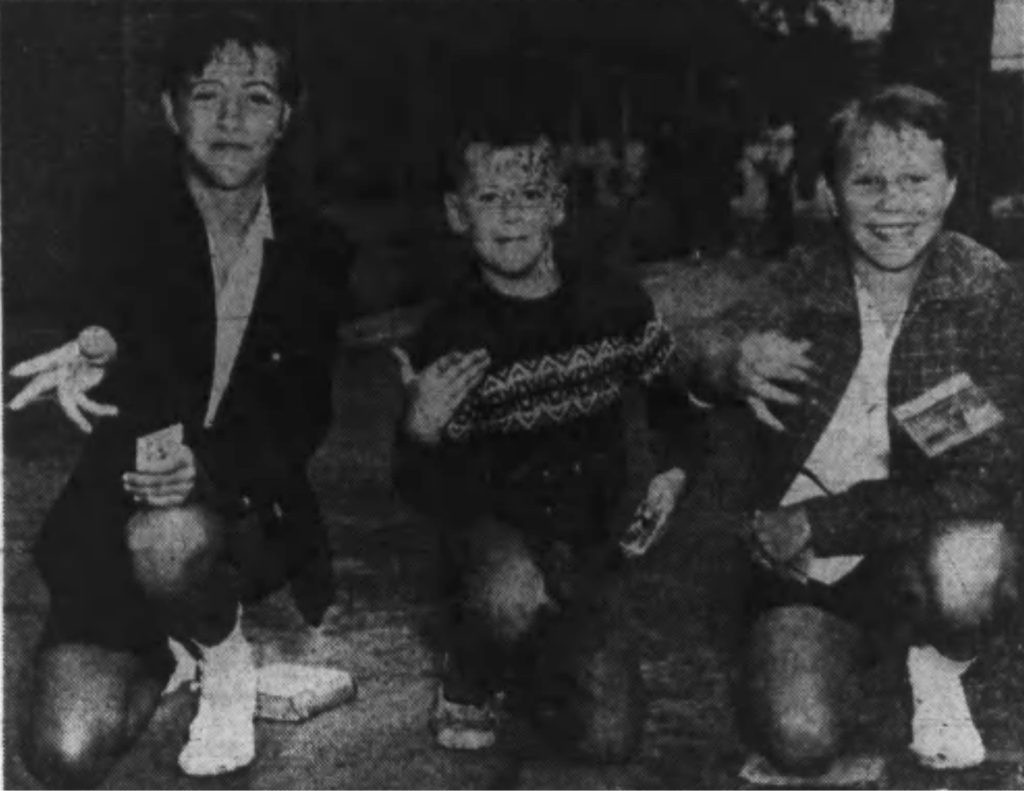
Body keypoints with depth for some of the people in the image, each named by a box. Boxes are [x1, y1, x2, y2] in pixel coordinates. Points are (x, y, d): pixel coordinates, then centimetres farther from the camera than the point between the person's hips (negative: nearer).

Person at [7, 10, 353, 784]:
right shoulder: (123, 218, -5)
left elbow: (304, 421, -7)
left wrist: (210, 466, -29)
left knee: (169, 536, -37)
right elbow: (115, 324, -24)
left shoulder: (317, 252, -1)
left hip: (250, 516, -1)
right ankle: (177, 653, 18)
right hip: (116, 521, 1)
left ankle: (226, 667, -3)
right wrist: (101, 347, -51)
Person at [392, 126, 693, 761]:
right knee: (513, 595, -38)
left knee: (611, 738, -7)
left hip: (587, 541, 3)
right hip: (494, 535, -2)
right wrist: (421, 431, -32)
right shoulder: (449, 340, -14)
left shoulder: (613, 302, -7)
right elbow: (430, 497, -11)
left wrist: (673, 470, -3)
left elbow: (675, 392, 13)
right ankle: (466, 688, -3)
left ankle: (511, 664, 24)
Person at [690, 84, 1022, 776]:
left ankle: (938, 671, 2)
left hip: (926, 548, -1)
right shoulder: (802, 283, -3)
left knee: (966, 569, -36)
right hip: (800, 563, 2)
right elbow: (708, 349, -14)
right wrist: (733, 358, -40)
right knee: (798, 743, -18)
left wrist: (822, 523, -21)